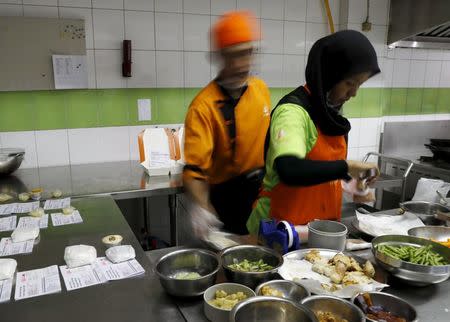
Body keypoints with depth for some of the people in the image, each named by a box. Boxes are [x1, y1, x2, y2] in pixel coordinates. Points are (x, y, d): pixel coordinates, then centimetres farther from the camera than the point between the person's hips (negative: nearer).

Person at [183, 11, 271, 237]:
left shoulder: (261, 88, -1)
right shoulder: (204, 105, -22)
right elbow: (194, 168, -27)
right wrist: (202, 207, -43)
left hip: (266, 187, 6)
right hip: (231, 196, -6)